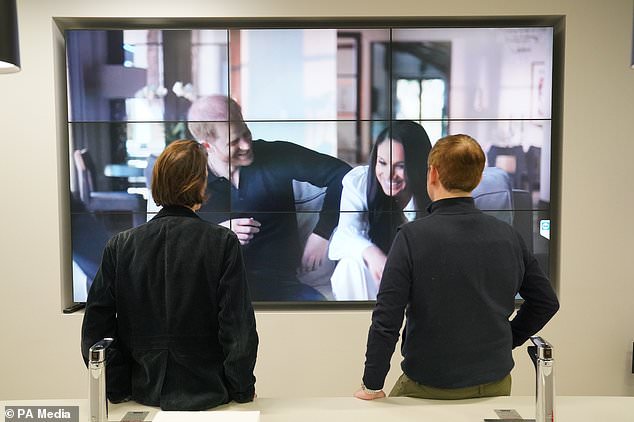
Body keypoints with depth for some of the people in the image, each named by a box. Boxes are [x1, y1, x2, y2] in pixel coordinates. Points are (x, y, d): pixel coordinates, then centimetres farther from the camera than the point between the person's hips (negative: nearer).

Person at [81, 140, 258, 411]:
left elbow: (96, 326, -4)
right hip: (207, 394, -2)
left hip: (146, 394, 3)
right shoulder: (223, 243, -14)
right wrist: (243, 390, -1)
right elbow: (239, 327, -14)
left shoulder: (120, 246, -6)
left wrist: (115, 389, 7)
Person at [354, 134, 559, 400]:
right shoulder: (508, 236, -3)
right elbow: (547, 301, 8)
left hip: (428, 388, -4)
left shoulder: (413, 236, -17)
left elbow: (386, 318, -19)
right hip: (495, 385, 4)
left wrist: (372, 386, -9)